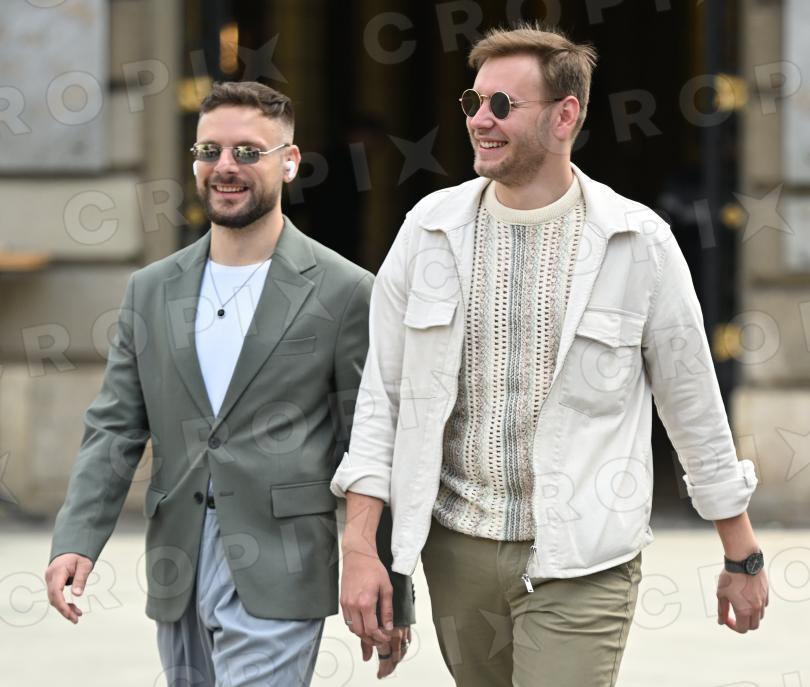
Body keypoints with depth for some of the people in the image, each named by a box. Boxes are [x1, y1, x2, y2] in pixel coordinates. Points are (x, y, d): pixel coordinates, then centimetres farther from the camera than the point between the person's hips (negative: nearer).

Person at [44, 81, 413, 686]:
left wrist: (389, 598, -1)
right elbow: (114, 430, 10)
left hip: (274, 583, -5)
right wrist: (75, 543, -6)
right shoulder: (152, 291, 12)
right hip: (178, 583, 5)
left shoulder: (343, 293, -2)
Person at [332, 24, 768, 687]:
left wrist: (743, 557, 8)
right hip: (458, 550, 3)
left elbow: (695, 408, 3)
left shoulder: (639, 243, -5)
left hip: (581, 564, -3)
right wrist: (359, 547, -4)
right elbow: (381, 395, 4)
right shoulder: (430, 229, 1)